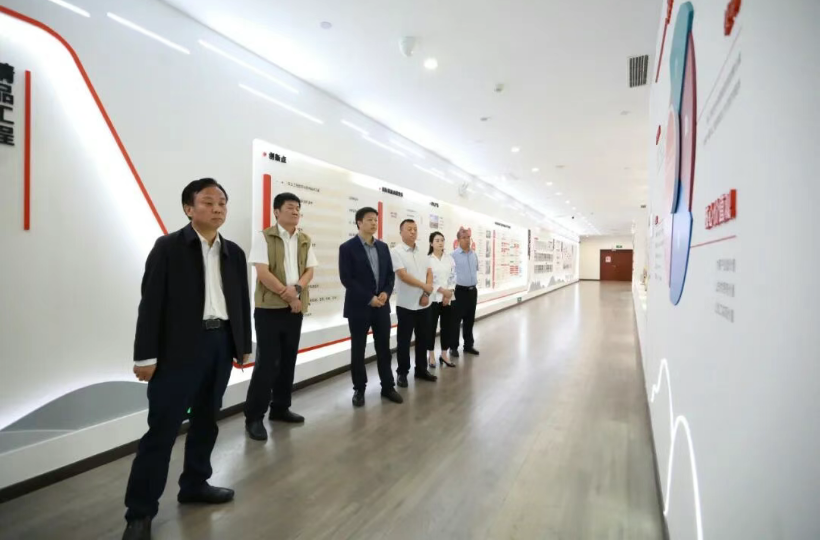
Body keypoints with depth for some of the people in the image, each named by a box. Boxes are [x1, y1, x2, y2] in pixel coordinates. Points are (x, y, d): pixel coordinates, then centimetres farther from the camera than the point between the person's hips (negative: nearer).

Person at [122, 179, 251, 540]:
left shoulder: (234, 252, 9)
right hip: (179, 347, -5)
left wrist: (244, 345, 12)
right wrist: (146, 355, -10)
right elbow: (152, 302, -8)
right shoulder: (168, 247, -4)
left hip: (221, 344, 5)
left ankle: (194, 484, 35)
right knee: (162, 429, 2)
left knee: (206, 421, 16)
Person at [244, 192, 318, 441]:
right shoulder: (264, 237, -6)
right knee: (266, 362, -3)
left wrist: (297, 289, -12)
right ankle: (254, 416, 9)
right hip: (269, 308, -5)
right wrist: (287, 295, -13)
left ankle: (280, 407, 26)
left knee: (288, 360, 12)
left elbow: (309, 270, 7)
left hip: (296, 308, 6)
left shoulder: (305, 241, 10)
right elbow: (262, 273, -13)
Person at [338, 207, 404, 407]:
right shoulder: (347, 247, -7)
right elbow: (346, 279, -13)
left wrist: (386, 293, -8)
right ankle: (359, 389, 21)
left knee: (384, 348, 10)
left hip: (381, 305, 5)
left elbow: (390, 274, 11)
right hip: (359, 306, -4)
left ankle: (388, 386, 23)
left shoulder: (383, 247, 10)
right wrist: (369, 298, -16)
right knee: (358, 350, 7)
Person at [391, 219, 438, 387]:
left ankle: (421, 369, 27)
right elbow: (403, 275, -17)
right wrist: (424, 286, -12)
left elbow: (429, 274, 7)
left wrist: (427, 294, -8)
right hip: (406, 304, -6)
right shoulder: (396, 252, -9)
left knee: (423, 338, 13)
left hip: (424, 304, 6)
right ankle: (402, 373, 17)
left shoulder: (423, 253, 10)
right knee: (404, 340, 4)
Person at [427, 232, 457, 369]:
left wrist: (449, 294, -7)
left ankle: (444, 355, 20)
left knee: (447, 326, 7)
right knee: (431, 327, 4)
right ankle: (431, 355, 16)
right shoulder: (427, 259, -5)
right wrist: (442, 290, -17)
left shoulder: (450, 259, 8)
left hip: (448, 298, 4)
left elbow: (453, 278, 5)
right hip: (433, 298, -4)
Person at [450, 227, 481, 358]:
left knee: (470, 320, 14)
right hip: (460, 291, -6)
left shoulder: (474, 255, 8)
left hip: (473, 290, 6)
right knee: (456, 320, 1)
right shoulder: (453, 255, -11)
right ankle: (454, 347, 11)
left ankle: (468, 345, 25)